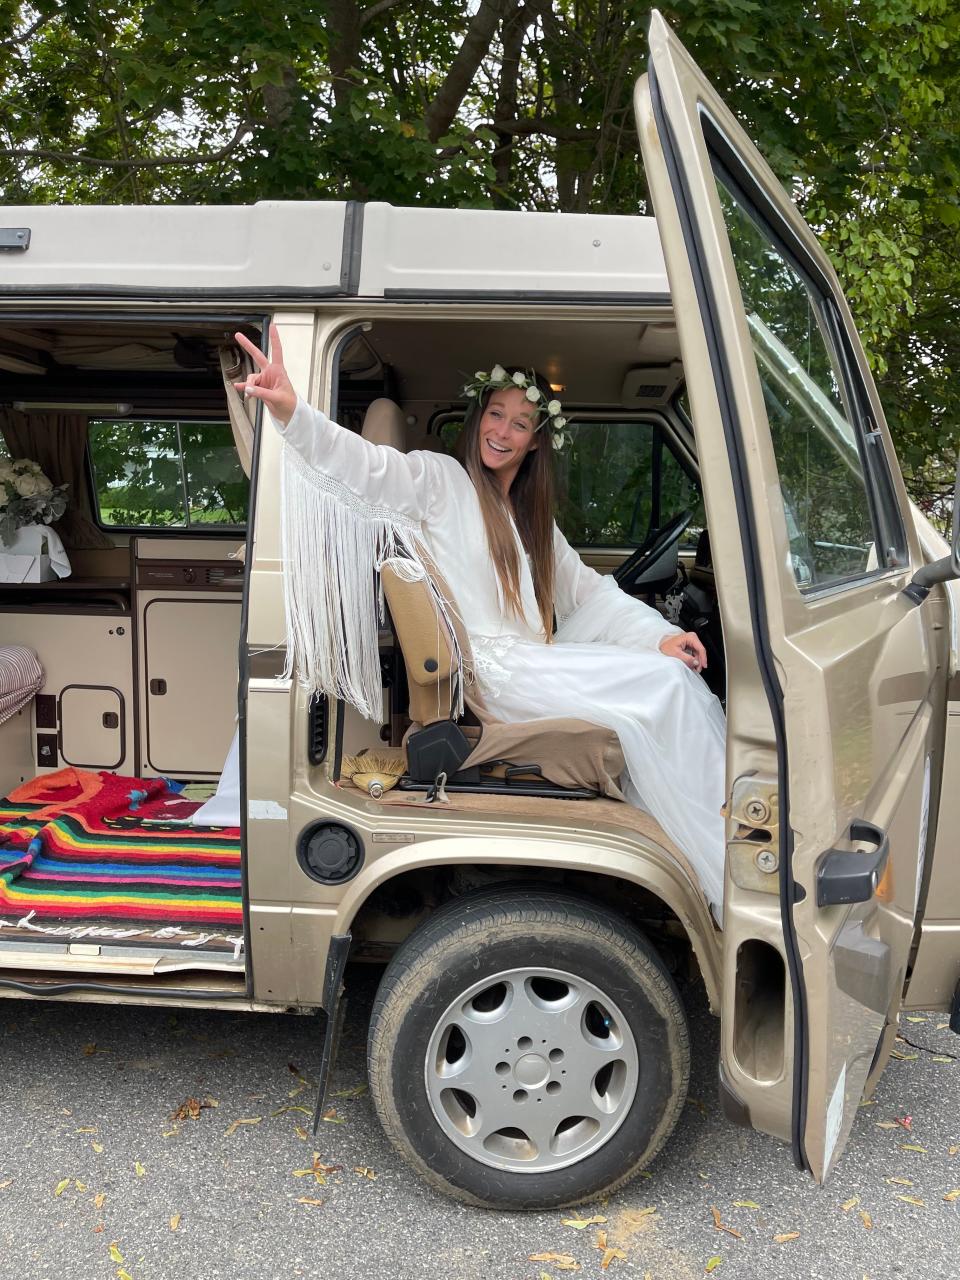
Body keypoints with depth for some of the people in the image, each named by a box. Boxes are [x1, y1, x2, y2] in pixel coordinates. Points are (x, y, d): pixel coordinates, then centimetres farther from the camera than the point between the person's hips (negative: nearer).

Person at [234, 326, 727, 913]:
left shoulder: (531, 518, 24)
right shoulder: (439, 480, 2)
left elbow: (587, 590, 21)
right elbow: (365, 463, -16)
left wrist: (659, 634, 5)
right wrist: (291, 410, -36)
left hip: (538, 664, 8)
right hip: (488, 670, -7)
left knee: (678, 670, -14)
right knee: (663, 683, -18)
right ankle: (724, 870, -9)